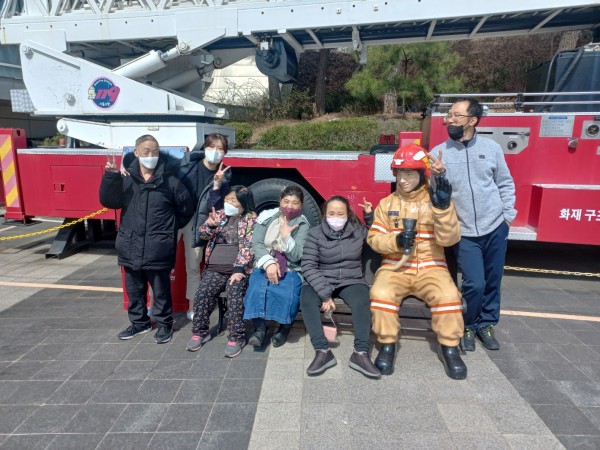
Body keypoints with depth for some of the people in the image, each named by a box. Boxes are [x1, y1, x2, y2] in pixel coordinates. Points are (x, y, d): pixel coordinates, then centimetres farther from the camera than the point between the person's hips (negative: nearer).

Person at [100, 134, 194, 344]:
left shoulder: (169, 181, -6)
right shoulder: (126, 179, 1)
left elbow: (187, 208, 3)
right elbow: (109, 201, -3)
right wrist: (110, 177, -16)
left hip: (158, 248, -3)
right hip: (130, 247, 4)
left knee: (161, 289, 9)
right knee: (134, 289, 18)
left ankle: (164, 324, 27)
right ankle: (139, 322, 37)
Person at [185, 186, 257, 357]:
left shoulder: (251, 219, 0)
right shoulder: (219, 215, 14)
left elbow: (248, 246, -10)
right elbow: (202, 234, 4)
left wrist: (239, 269, -20)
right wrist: (211, 225, -19)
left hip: (238, 269, -4)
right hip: (215, 268, 4)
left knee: (234, 296, -26)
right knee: (202, 294, -16)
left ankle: (236, 337, -13)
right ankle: (200, 332, 3)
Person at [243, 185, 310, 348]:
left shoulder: (302, 225, -3)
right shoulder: (266, 216, 2)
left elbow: (296, 256, -11)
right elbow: (256, 243, -6)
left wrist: (286, 235, -21)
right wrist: (269, 263, -20)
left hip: (290, 269, -1)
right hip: (264, 266, 1)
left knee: (288, 294, -30)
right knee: (256, 290, -29)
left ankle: (284, 328, -2)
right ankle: (259, 327, -8)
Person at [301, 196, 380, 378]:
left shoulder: (358, 230, 3)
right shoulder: (315, 233, -5)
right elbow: (308, 266, -11)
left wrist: (369, 214, 3)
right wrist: (325, 294, -22)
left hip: (352, 281, 1)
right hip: (322, 282, -1)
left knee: (361, 302, -32)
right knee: (306, 299, -31)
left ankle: (361, 353, -28)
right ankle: (323, 351, -30)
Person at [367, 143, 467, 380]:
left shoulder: (435, 200, 2)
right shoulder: (387, 203, 6)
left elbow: (449, 239, -10)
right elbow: (374, 238, 2)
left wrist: (443, 208, -25)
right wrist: (396, 241, -18)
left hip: (430, 267, 0)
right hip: (395, 267, 1)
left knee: (448, 295, -28)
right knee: (381, 293, -29)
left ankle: (449, 348, -4)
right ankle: (387, 345, -7)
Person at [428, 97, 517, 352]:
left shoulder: (491, 148, 1)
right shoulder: (439, 152, -5)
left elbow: (505, 184, 11)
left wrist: (508, 215, 5)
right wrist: (438, 176, -25)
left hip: (495, 228, 3)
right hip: (464, 233, -2)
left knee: (492, 281, 12)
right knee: (474, 284, -8)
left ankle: (487, 324, 34)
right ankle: (468, 326, 18)